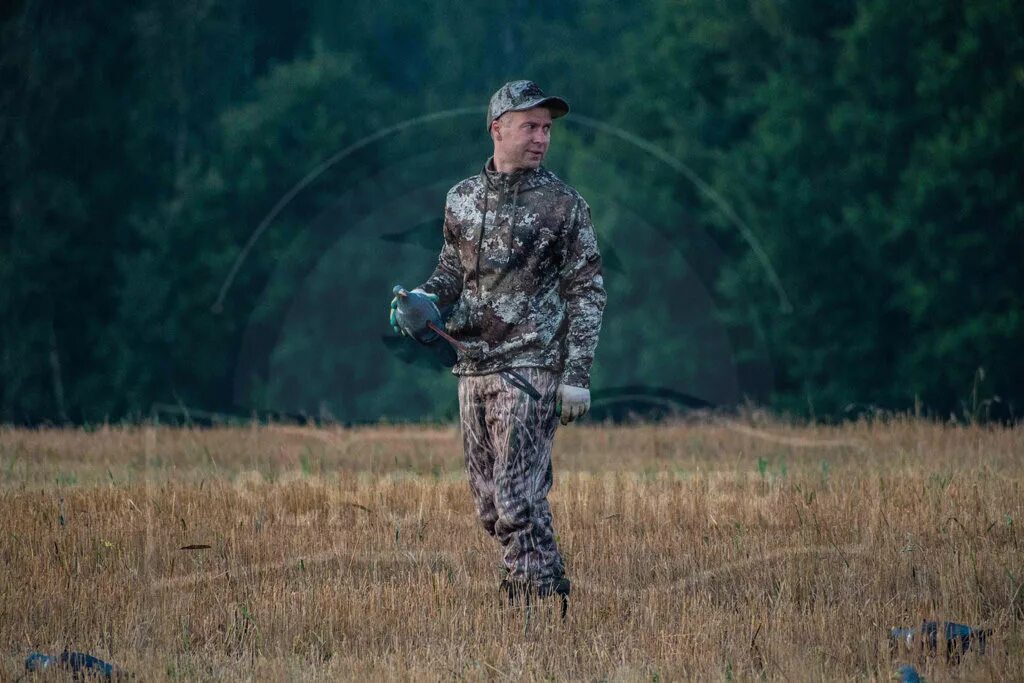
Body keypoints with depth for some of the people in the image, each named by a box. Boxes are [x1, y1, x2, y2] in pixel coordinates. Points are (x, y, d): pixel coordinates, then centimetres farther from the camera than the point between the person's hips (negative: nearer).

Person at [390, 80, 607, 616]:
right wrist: (425, 299, 0)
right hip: (473, 368, 6)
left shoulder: (562, 205, -3)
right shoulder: (461, 199, 10)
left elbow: (587, 293, -3)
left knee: (517, 501, -13)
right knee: (489, 501, 8)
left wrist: (577, 375, -9)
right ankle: (534, 592, 18)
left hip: (530, 369, -6)